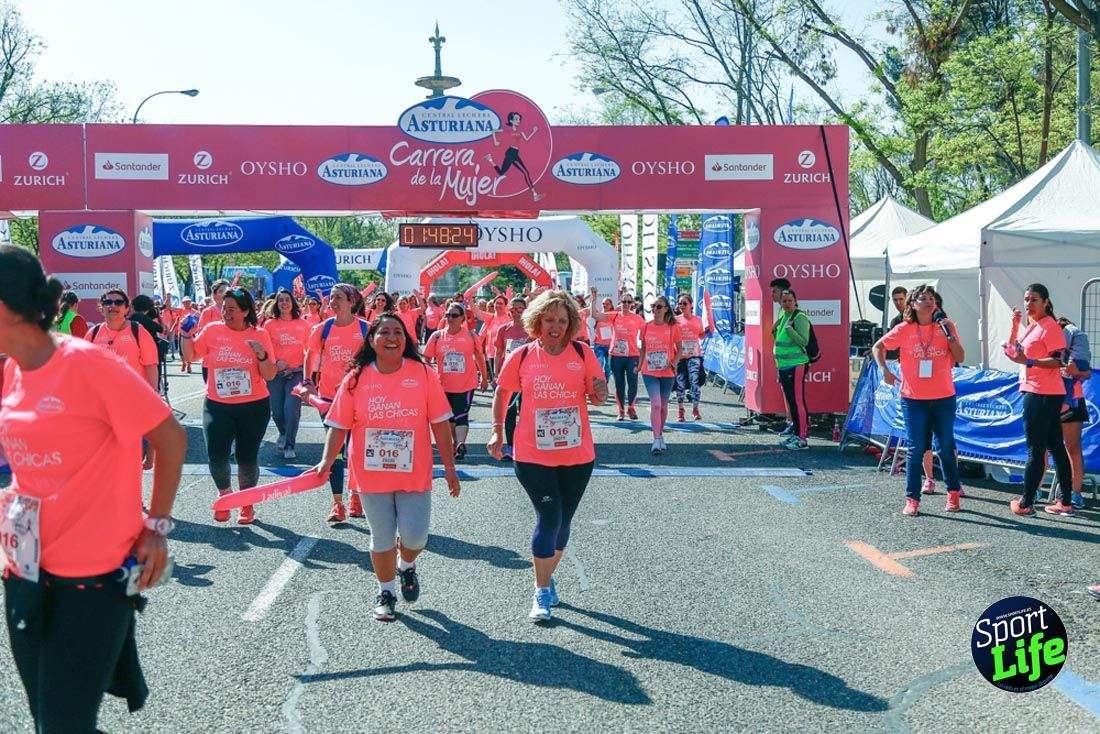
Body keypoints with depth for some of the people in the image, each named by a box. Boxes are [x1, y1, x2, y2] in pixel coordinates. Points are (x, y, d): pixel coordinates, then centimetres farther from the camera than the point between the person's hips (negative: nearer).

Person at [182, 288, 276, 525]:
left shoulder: (259, 335, -4)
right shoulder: (212, 330, 0)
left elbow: (269, 375, -5)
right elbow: (190, 356, 8)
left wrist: (262, 356, -22)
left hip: (254, 407, -1)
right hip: (217, 406, 1)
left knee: (247, 457, 5)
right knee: (216, 455, -9)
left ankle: (247, 504, 27)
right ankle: (225, 495, 20)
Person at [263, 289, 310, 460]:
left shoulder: (303, 324, 4)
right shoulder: (270, 324, 2)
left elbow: (308, 350, 9)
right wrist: (276, 362, -13)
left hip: (296, 373, -1)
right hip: (275, 373, 1)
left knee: (292, 409, -11)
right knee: (277, 411, 9)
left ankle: (290, 445, 3)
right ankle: (283, 434, 39)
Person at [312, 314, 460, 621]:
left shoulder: (423, 374, -5)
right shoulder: (356, 379, -3)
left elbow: (439, 423, -1)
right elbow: (339, 425, 2)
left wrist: (449, 466, 0)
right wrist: (327, 461, -11)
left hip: (414, 475, -1)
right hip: (372, 476, 1)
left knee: (414, 537, -3)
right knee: (382, 540, 9)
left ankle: (407, 565, 33)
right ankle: (386, 592, 33)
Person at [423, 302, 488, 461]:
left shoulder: (470, 335, -4)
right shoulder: (437, 336, -1)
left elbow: (479, 357, 7)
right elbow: (426, 358, 3)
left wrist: (484, 378, 12)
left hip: (466, 384, -3)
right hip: (444, 385, 3)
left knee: (461, 416, -15)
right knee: (450, 416, 17)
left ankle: (460, 444, -23)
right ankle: (456, 443, 33)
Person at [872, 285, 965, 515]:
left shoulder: (946, 326, 2)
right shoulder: (904, 330, -1)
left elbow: (959, 358, -2)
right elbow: (878, 347, 8)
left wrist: (949, 334, -12)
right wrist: (884, 370, -5)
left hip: (943, 397, 1)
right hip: (913, 399, -1)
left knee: (946, 448, 11)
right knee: (916, 449, 0)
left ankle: (953, 493, 27)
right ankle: (912, 500, 6)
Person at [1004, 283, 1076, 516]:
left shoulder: (1050, 326, -13)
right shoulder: (1032, 325, 16)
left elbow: (1059, 360, -19)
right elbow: (1013, 348, 24)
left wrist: (1027, 361, -25)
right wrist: (1015, 325, 11)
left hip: (1042, 394, -10)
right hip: (1036, 392, 10)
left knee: (1035, 450, -5)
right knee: (1056, 447, 12)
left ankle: (1025, 504, 0)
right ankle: (1065, 502, 19)